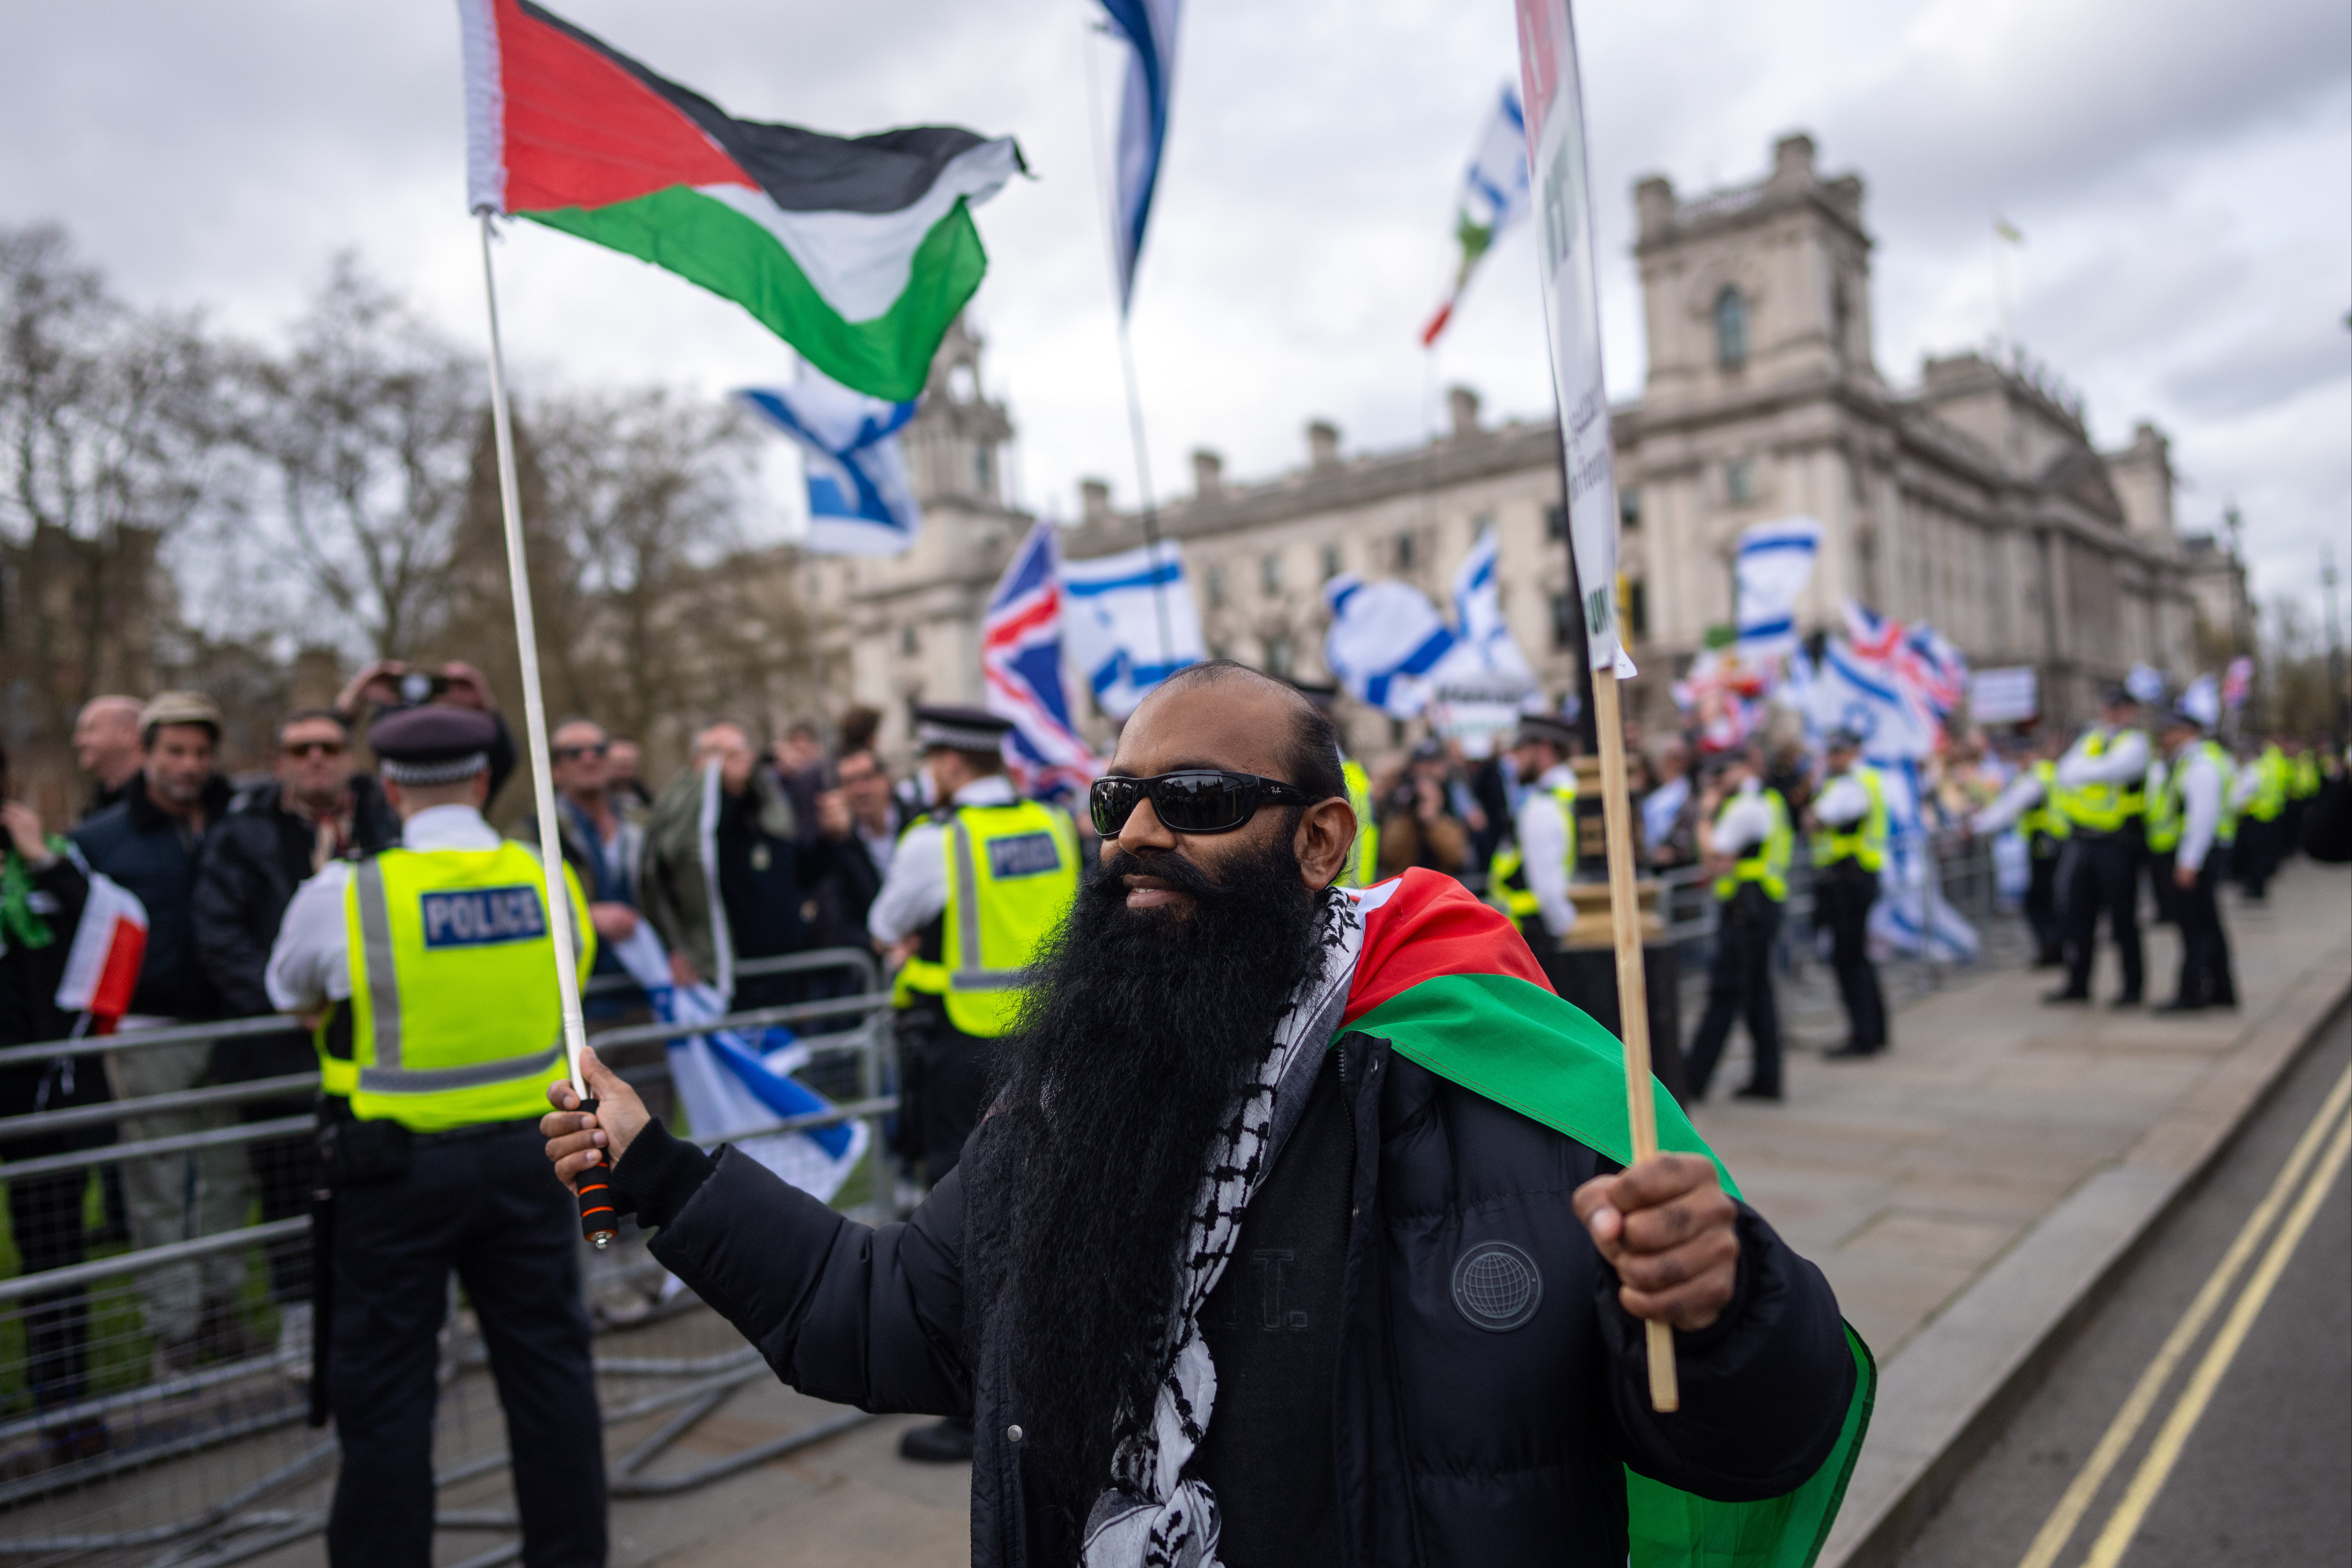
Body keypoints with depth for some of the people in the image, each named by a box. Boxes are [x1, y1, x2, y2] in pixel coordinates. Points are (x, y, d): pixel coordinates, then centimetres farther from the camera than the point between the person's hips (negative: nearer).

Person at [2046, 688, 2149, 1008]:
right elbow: (2065, 773, 4)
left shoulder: (2135, 743, -3)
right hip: (2082, 840, 5)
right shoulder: (2090, 739, 16)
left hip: (2117, 842, -5)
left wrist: (2078, 772, -7)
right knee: (2079, 915, 6)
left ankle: (2132, 987, 9)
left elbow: (2110, 771, -20)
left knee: (2123, 917, 0)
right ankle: (2078, 984, 14)